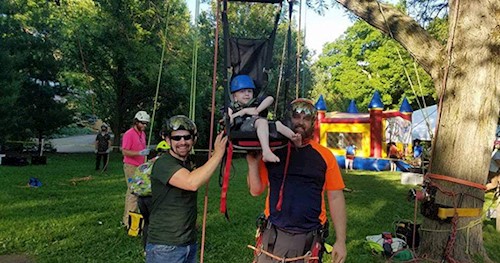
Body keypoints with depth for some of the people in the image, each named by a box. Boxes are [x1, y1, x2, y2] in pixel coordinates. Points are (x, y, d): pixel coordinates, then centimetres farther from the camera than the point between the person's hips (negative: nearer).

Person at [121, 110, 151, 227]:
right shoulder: (129, 134, -13)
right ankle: (129, 221, 0)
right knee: (133, 192, -7)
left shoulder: (143, 133, 13)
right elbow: (125, 152, -18)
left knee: (132, 192, 13)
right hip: (131, 166, -8)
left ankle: (127, 218, 23)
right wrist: (139, 153, -27)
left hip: (139, 166, 8)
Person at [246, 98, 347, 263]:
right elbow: (256, 190, 5)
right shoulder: (271, 152, 1)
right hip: (273, 235, 1)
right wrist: (253, 163, -11)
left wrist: (340, 240, -2)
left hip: (309, 237, 0)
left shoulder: (324, 155, -1)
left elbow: (336, 198, 1)